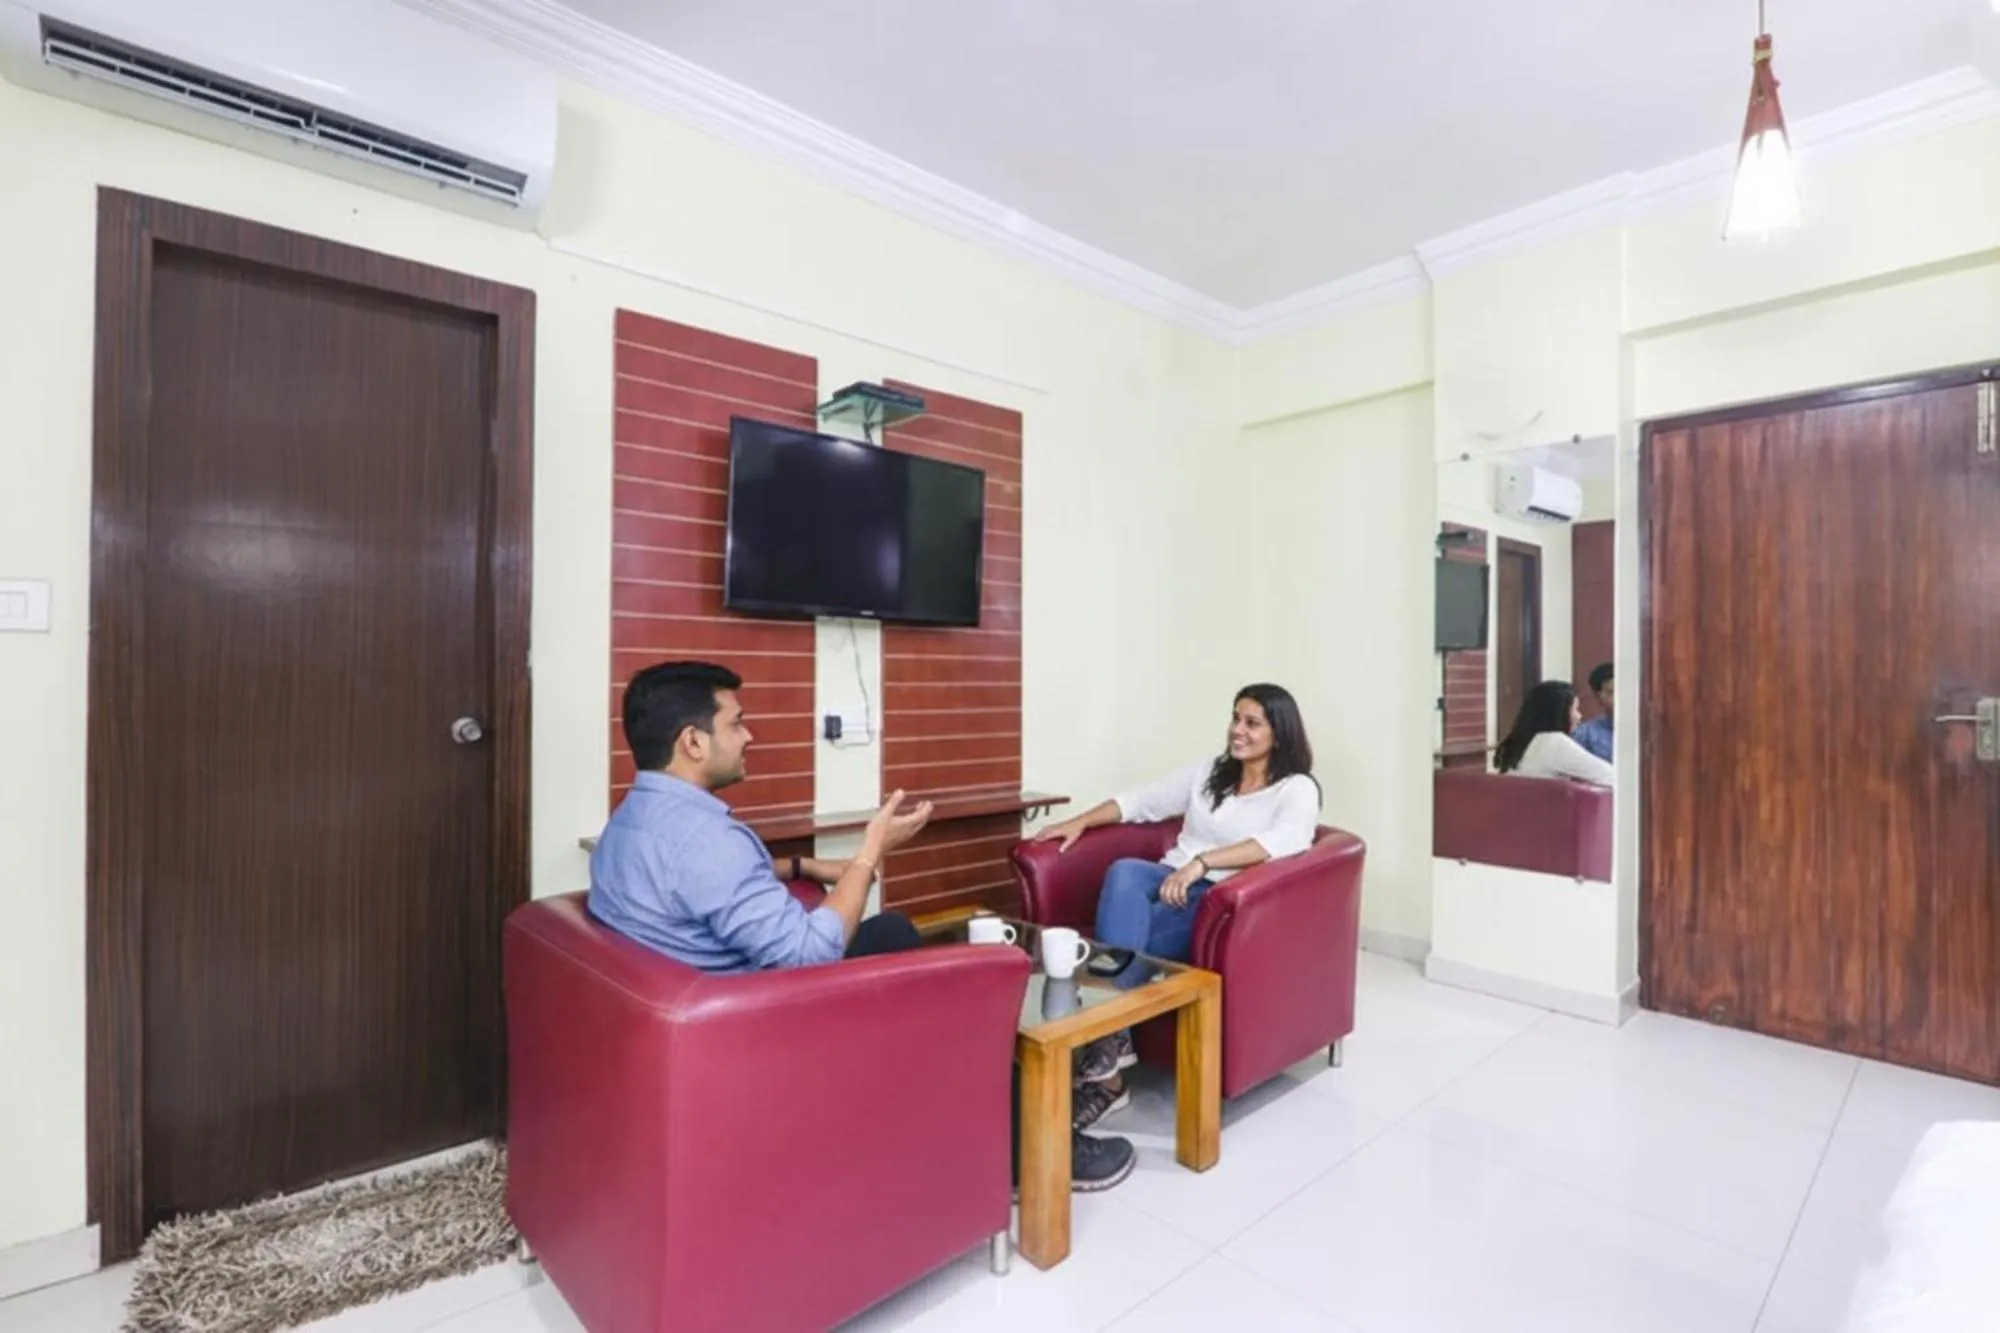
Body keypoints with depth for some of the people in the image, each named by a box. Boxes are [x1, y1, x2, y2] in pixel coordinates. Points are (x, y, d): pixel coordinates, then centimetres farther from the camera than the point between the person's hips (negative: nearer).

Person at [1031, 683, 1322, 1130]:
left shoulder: (1297, 789, 0)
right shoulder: (1208, 771, 17)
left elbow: (1286, 841, -22)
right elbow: (1141, 801, 19)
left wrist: (1201, 863, -34)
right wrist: (1080, 821, 4)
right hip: (1171, 882, 5)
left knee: (1129, 939, -33)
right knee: (1124, 871, -33)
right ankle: (1111, 1039, -37)